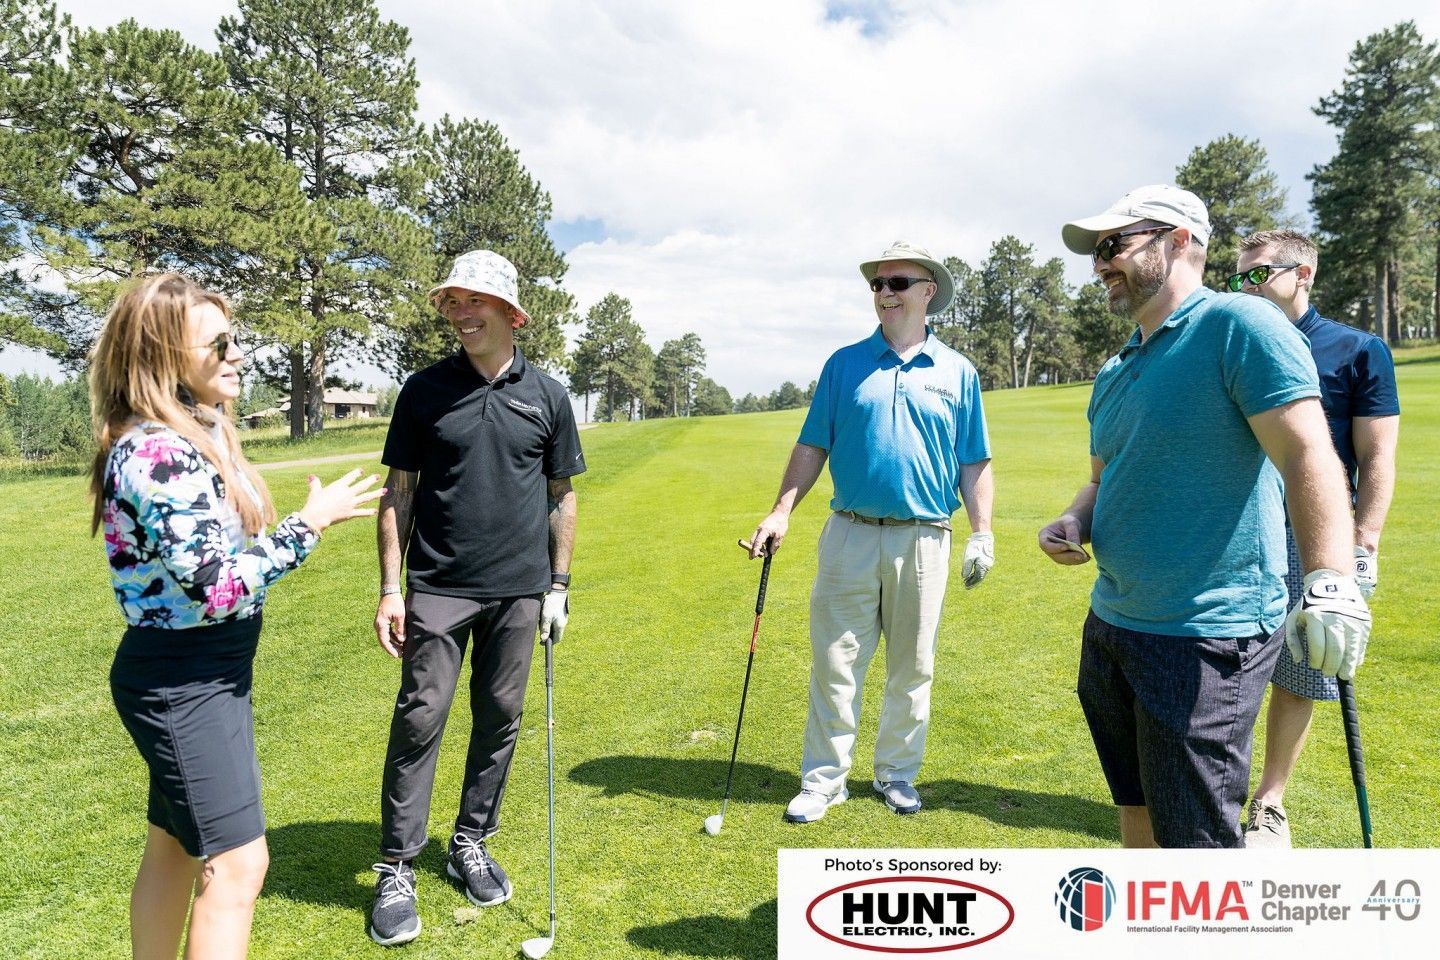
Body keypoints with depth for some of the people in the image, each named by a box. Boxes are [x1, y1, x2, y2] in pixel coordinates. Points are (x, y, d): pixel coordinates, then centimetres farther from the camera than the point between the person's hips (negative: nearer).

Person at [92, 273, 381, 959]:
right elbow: (216, 587, -26)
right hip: (182, 685, -10)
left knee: (176, 846, 21)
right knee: (236, 863, -3)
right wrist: (308, 524, -20)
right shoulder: (156, 453, -22)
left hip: (208, 674, 10)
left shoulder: (198, 435, 8)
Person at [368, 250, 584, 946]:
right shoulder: (423, 391, 1)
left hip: (518, 591, 2)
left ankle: (471, 843, 29)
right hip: (437, 588, -1)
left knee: (499, 720, 10)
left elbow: (561, 497, 9)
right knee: (419, 720, -1)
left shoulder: (546, 396, 4)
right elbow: (398, 493, 3)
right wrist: (389, 587, -3)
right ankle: (396, 869, 13)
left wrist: (558, 586, 5)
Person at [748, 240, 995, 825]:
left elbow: (974, 463, 8)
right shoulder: (844, 364, 6)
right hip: (850, 535, 0)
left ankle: (896, 772, 27)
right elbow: (812, 446, 6)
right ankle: (824, 778, 15)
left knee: (912, 667, 11)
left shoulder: (957, 372, 7)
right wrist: (782, 511, -4)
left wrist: (982, 533, -1)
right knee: (835, 663, 2)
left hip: (923, 539, 1)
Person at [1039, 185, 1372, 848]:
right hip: (1110, 625, 8)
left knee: (1192, 839, 3)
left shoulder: (1238, 324, -11)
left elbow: (1307, 454, -20)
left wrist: (1330, 582, -32)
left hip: (1206, 636, -8)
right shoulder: (1115, 372, 14)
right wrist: (1072, 524, 2)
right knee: (1136, 811, 21)